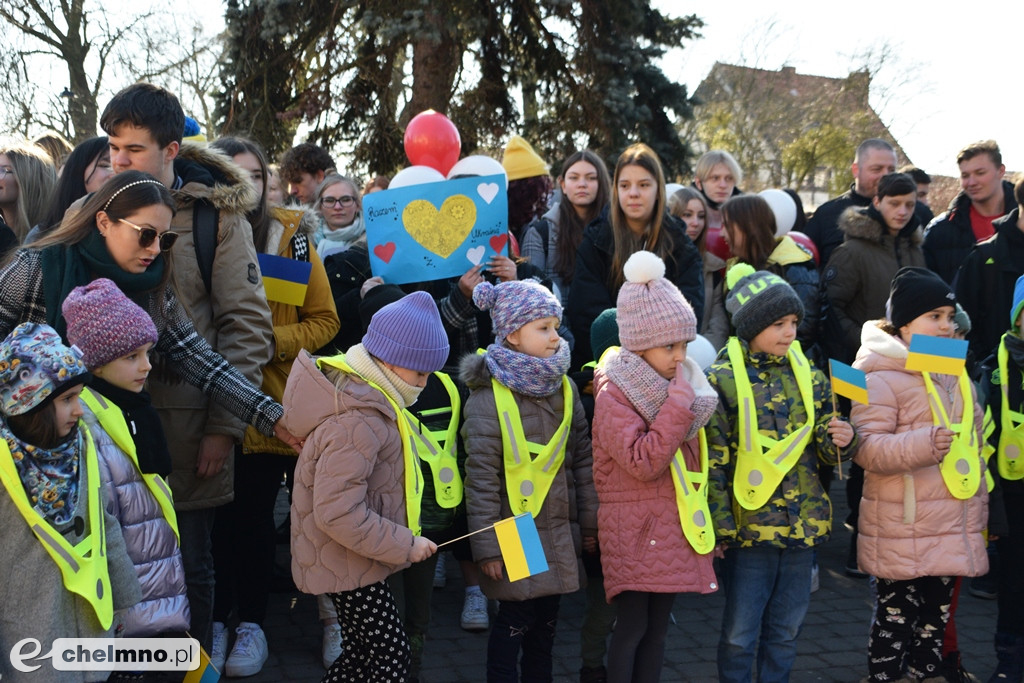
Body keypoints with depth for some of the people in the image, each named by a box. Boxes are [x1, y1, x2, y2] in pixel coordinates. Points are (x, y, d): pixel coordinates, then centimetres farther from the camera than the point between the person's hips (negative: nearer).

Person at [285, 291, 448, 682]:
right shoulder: (357, 424, -27)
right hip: (348, 564, -10)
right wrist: (405, 546, -20)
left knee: (365, 651, 18)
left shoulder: (365, 397, 5)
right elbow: (339, 513, -30)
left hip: (350, 561, 10)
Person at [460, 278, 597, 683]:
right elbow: (481, 477, -13)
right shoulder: (488, 395, -13)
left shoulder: (564, 388, 6)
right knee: (515, 620, 2)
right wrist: (487, 545, -13)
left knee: (546, 619, 15)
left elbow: (582, 459, 10)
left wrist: (589, 521, 10)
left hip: (559, 533, 6)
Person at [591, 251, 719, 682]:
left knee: (657, 626, 11)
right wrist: (678, 403, -20)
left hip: (674, 525, 7)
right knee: (632, 625, -5)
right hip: (634, 528, -7)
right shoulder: (614, 393, -12)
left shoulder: (682, 385, 10)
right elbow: (643, 462, -22)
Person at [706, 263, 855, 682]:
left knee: (786, 631, 15)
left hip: (804, 524, 4)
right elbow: (714, 461, -8)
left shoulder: (810, 378, 6)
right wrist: (721, 527, -11)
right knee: (740, 635, 5)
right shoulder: (722, 380, -8)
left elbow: (824, 453, 13)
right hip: (749, 527, -4)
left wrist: (840, 442, -10)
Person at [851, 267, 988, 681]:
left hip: (952, 531, 7)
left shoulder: (956, 375, 14)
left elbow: (974, 445, 23)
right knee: (896, 616, 0)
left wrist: (979, 508, 23)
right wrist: (921, 445, -33)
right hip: (904, 534, -7)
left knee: (936, 616, 14)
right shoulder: (882, 378, -12)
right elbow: (865, 447, -20)